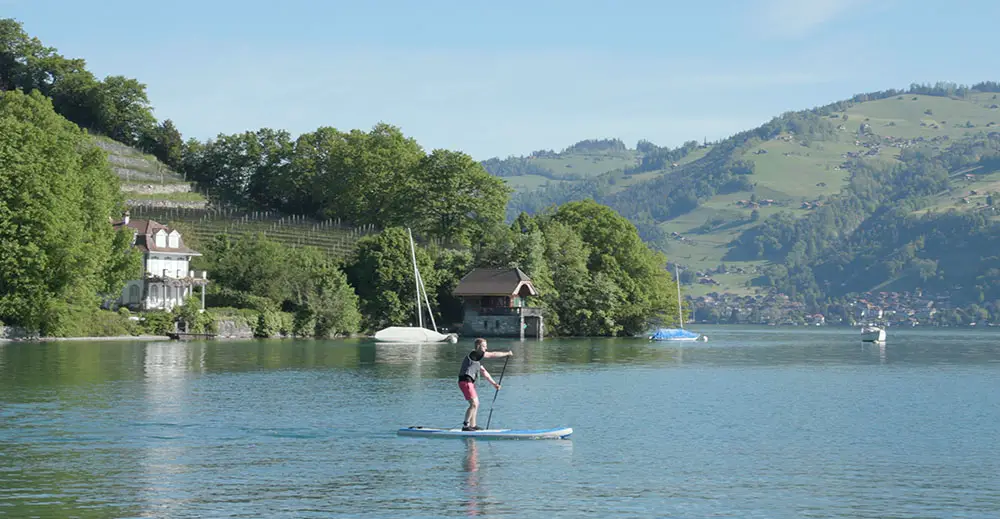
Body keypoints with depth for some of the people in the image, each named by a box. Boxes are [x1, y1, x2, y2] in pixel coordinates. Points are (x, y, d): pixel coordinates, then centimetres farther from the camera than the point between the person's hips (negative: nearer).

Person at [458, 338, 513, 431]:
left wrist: (494, 383, 22)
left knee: (476, 403, 15)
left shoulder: (477, 357, 21)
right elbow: (492, 355, -10)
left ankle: (472, 425, 20)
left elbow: (484, 372, 24)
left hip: (469, 382, 11)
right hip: (465, 381, -11)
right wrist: (507, 354, -2)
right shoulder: (474, 353, -9)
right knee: (474, 404, -13)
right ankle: (465, 426, -11)